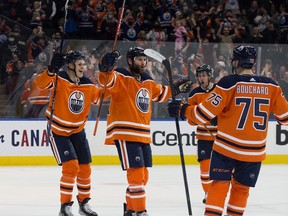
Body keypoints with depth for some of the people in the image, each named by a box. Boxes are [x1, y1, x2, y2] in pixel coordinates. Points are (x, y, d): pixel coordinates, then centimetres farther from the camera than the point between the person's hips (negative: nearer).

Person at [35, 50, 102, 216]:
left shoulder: (88, 86, -2)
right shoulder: (59, 80, -18)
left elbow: (100, 95, 13)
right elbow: (41, 83, -35)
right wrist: (52, 70, -53)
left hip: (77, 132, 6)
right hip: (58, 132, -6)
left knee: (84, 168, 8)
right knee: (71, 166, -15)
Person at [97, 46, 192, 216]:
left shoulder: (147, 81, 16)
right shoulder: (120, 77, -9)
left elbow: (160, 93, 37)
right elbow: (107, 81, -31)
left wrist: (176, 89, 36)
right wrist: (107, 68, -49)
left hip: (143, 135, 9)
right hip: (124, 134, -9)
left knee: (143, 176, 15)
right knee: (136, 173, -14)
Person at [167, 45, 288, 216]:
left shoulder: (228, 83, -11)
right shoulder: (271, 86, -1)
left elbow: (204, 114, -13)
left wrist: (182, 109, 2)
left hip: (226, 147, -3)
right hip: (255, 151, 3)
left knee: (220, 184, 5)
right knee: (242, 187, 17)